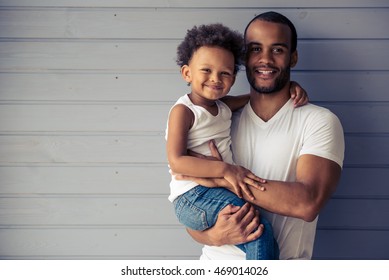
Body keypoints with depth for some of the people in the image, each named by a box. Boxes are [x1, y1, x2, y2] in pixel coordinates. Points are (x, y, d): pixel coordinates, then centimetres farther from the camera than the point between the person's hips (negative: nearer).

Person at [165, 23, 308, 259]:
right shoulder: (183, 111, -7)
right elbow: (176, 162, -17)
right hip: (192, 196, -8)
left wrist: (291, 88, 9)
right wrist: (225, 169, -25)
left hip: (220, 190, 8)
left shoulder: (224, 106, 15)